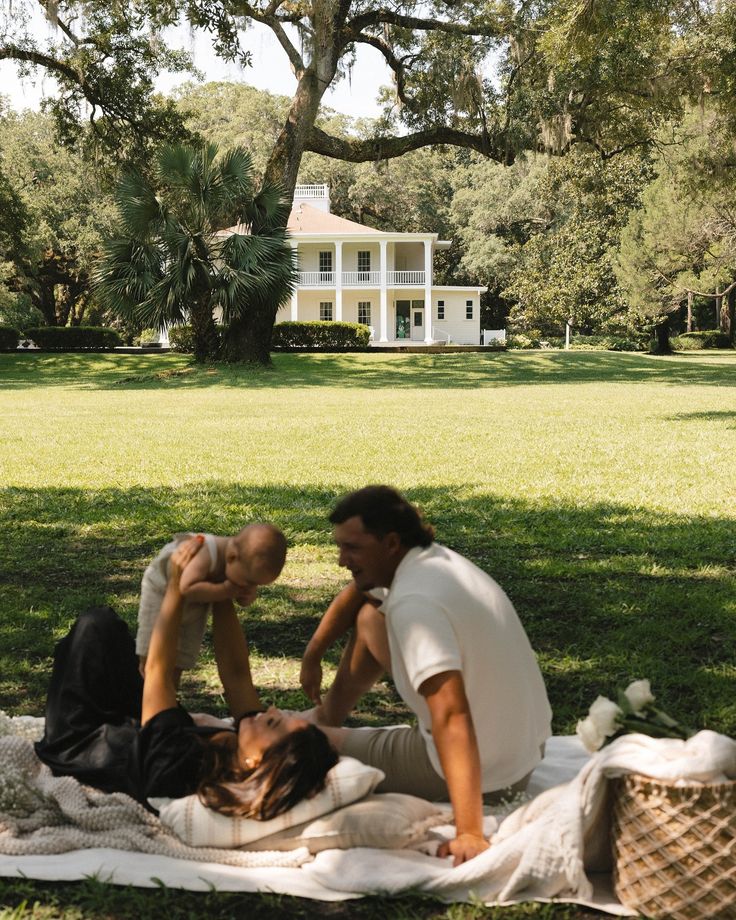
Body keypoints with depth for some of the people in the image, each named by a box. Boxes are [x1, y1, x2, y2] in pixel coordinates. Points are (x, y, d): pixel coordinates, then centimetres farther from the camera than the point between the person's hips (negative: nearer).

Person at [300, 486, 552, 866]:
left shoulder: (414, 603, -30)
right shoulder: (435, 558, -2)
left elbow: (452, 718, -38)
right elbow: (357, 590, 18)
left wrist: (469, 833, -41)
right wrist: (313, 653, 14)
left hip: (482, 772, -9)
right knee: (370, 617, 19)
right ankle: (326, 715, 37)